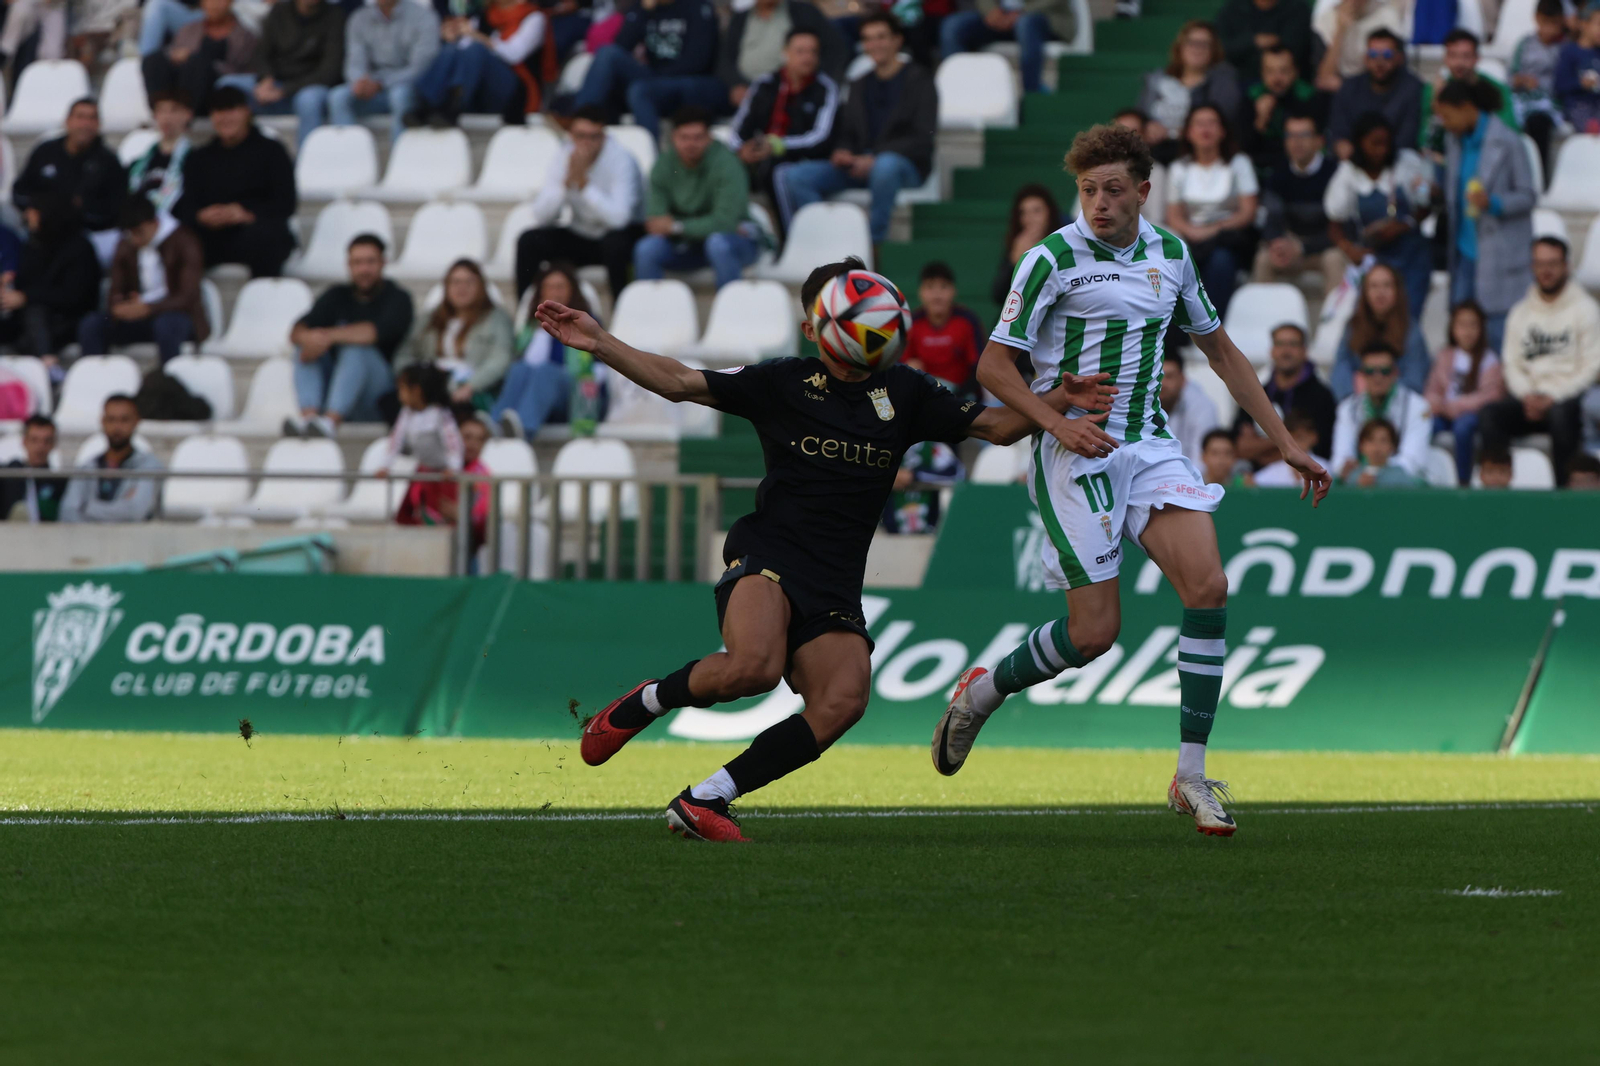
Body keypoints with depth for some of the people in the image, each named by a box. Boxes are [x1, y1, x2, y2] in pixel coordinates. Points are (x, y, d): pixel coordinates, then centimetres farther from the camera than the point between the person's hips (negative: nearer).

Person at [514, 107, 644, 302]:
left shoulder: (622, 160, -21)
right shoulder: (563, 159, -8)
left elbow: (618, 218, -34)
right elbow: (541, 216, -15)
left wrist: (584, 183, -36)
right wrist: (567, 182, -28)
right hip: (581, 238, 4)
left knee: (614, 242, -38)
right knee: (529, 241, -16)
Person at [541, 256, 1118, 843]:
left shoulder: (904, 392, 16)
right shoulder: (783, 383, 7)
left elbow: (996, 426, 17)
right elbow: (680, 383, 6)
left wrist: (1058, 401, -2)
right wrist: (600, 344, -4)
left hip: (835, 586, 4)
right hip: (767, 552, -4)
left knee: (842, 703, -21)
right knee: (754, 666, -33)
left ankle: (702, 802, -12)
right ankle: (644, 703, -3)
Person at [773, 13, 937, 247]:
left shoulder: (919, 81, 2)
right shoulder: (859, 85, 22)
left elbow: (922, 139, -7)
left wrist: (873, 159, -18)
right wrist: (842, 152, -5)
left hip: (906, 165, -6)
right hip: (858, 166, 6)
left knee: (885, 165, -44)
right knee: (788, 176, -14)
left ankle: (875, 242, -32)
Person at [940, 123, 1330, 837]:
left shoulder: (1170, 255, 9)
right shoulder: (1053, 260, -8)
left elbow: (1220, 351, 20)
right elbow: (993, 365, -7)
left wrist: (1286, 443, 18)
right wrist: (1059, 423, -22)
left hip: (1150, 444, 5)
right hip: (1075, 454, -5)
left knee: (1207, 585, -16)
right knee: (1096, 629, -8)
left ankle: (1191, 775, -11)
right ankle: (984, 690, 23)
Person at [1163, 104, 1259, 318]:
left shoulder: (1238, 163, 6)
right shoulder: (1180, 168, 14)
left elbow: (1248, 212, -1)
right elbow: (1174, 216, 10)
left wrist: (1215, 229, -16)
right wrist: (1192, 230, -13)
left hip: (1229, 235, -2)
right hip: (1193, 237, 2)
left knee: (1220, 260, -38)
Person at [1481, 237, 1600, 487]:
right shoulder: (1521, 312, 16)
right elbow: (1512, 364, 13)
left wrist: (1552, 397, -14)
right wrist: (1527, 396, -8)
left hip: (1569, 399, -4)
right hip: (1530, 398, 4)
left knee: (1560, 413, -39)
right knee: (1489, 414, -24)